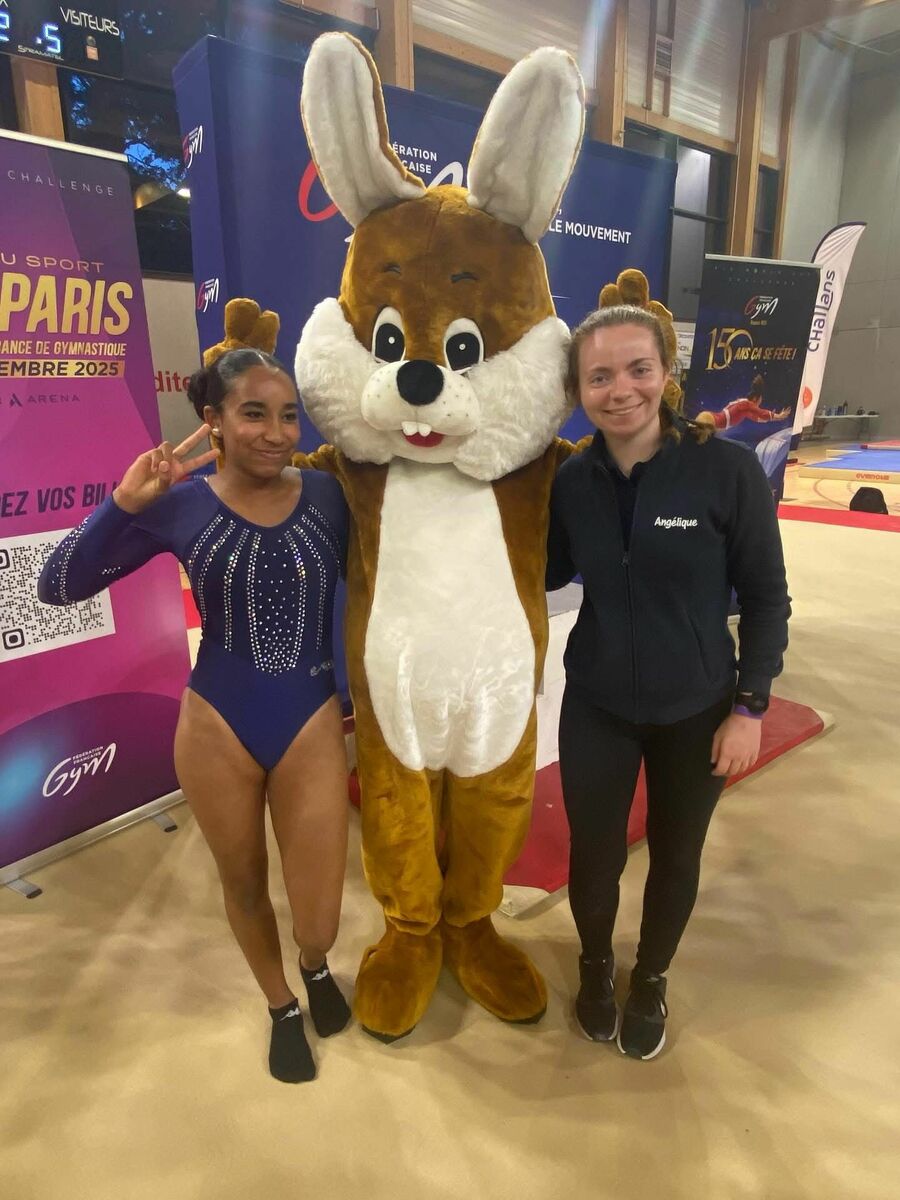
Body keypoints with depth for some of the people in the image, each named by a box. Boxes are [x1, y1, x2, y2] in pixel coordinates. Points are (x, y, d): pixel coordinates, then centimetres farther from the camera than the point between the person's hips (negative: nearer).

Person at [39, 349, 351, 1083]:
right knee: (245, 886, 21)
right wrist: (126, 502, -22)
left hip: (313, 726, 0)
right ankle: (282, 1007, 51)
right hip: (217, 729, 1)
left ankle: (317, 967, 45)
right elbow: (58, 588, -10)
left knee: (318, 922, 5)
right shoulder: (181, 506, -9)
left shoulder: (328, 495, -8)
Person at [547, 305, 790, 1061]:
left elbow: (766, 596, -8)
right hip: (597, 708, 2)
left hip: (697, 712, -1)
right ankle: (596, 968, 47)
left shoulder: (728, 470, -16)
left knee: (675, 857, 18)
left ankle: (651, 982, 48)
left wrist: (750, 706, -9)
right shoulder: (570, 482, -8)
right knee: (594, 854, 14)